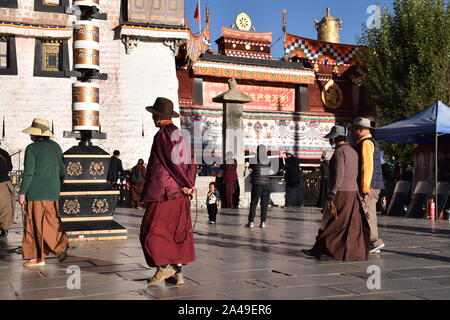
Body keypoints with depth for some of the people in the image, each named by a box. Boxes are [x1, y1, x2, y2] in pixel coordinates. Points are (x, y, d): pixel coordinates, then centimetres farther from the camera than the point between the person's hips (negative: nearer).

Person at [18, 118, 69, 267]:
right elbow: (62, 170, 13)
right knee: (51, 221, 11)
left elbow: (28, 172, -12)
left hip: (36, 193, -5)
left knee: (37, 224, 1)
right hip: (53, 192, 5)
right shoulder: (55, 146, 9)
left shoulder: (32, 148, -8)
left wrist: (22, 193, -7)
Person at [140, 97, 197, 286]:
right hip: (180, 193, 8)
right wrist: (188, 186, 1)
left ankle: (164, 266, 1)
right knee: (178, 231, 9)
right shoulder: (180, 135, 12)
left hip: (163, 191, -8)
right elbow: (191, 164, 9)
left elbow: (172, 163, -12)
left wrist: (188, 185, -3)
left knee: (150, 231, 2)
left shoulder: (162, 135, -12)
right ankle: (178, 273, 12)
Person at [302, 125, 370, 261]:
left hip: (341, 192, -9)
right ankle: (356, 253, 10)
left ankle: (318, 250, 1)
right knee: (352, 223, 9)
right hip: (353, 190, 9)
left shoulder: (339, 152, -12)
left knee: (331, 222, -4)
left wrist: (332, 192, -22)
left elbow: (339, 174, -20)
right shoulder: (352, 151, 16)